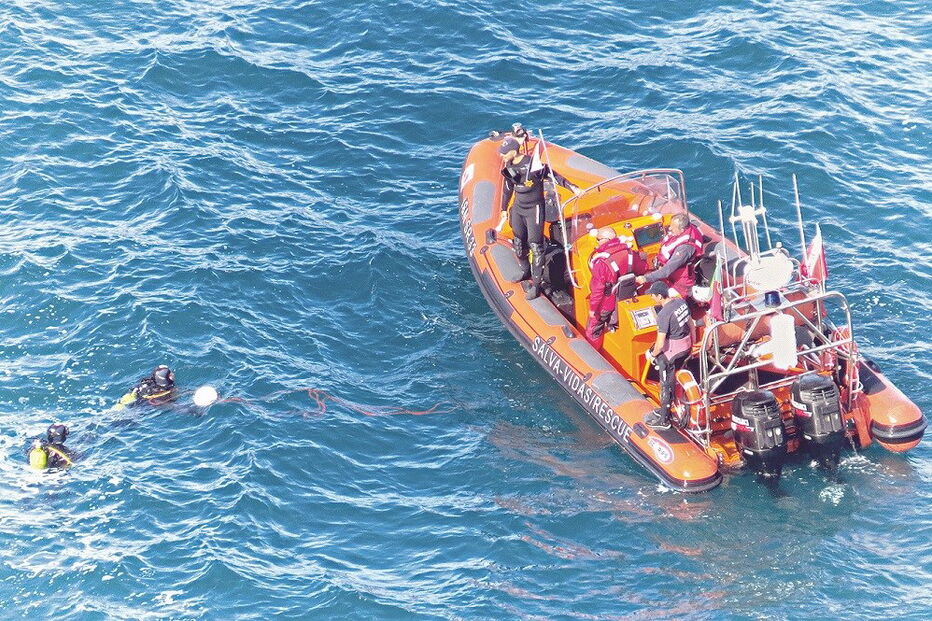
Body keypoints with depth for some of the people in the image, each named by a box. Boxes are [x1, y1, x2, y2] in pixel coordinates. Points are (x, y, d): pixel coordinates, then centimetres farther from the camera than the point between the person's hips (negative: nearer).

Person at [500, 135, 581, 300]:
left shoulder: (532, 164, -21)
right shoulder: (509, 166, 2)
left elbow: (553, 175, -17)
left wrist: (572, 187, -22)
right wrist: (504, 209, 22)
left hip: (534, 209, -7)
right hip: (518, 207, 7)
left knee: (535, 246, -5)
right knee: (518, 243, 15)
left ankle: (537, 284, 0)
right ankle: (526, 272, 39)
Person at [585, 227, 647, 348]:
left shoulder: (602, 262, -31)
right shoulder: (629, 253, -12)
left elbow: (597, 289, -28)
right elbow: (642, 269, 6)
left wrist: (592, 308, -17)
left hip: (606, 303, -6)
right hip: (625, 301, 6)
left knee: (593, 331, 14)